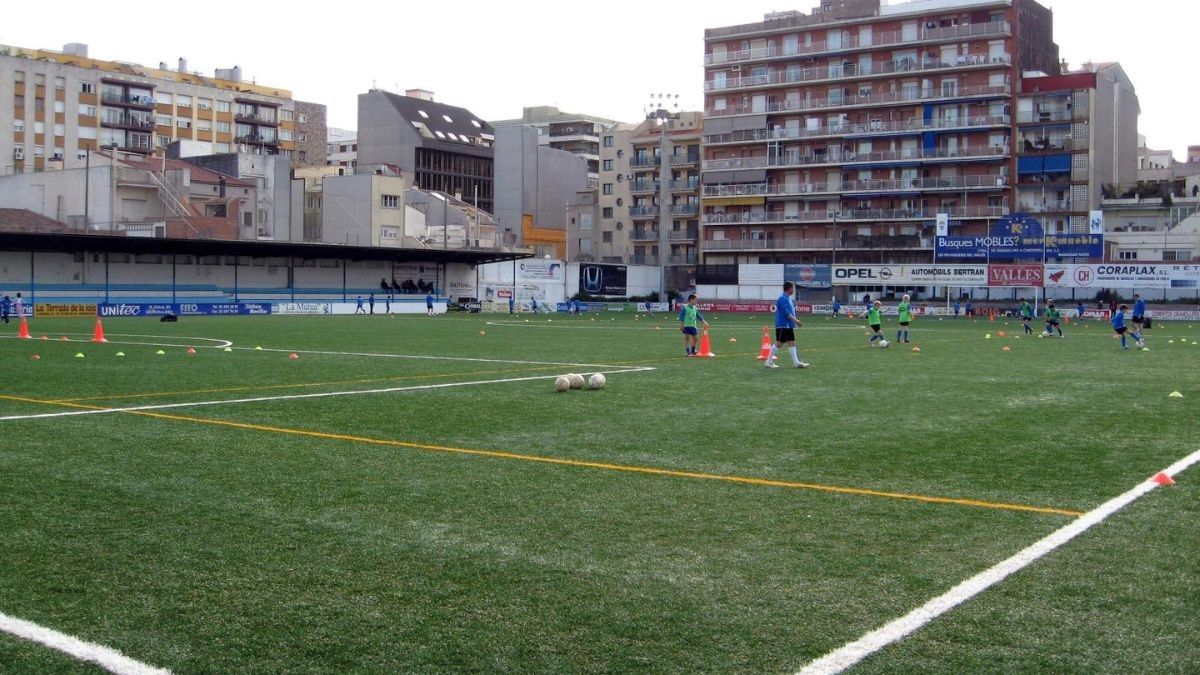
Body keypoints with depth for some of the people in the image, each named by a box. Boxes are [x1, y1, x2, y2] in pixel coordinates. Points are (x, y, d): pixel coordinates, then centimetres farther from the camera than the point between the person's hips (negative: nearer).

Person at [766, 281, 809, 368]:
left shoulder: (788, 298, 15)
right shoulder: (782, 298, -16)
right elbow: (786, 312, -22)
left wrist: (795, 321, 17)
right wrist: (795, 320, -22)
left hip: (788, 325, 10)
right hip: (782, 325, -10)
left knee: (792, 342, 7)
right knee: (779, 343, -7)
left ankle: (796, 362, 8)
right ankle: (768, 362, 0)